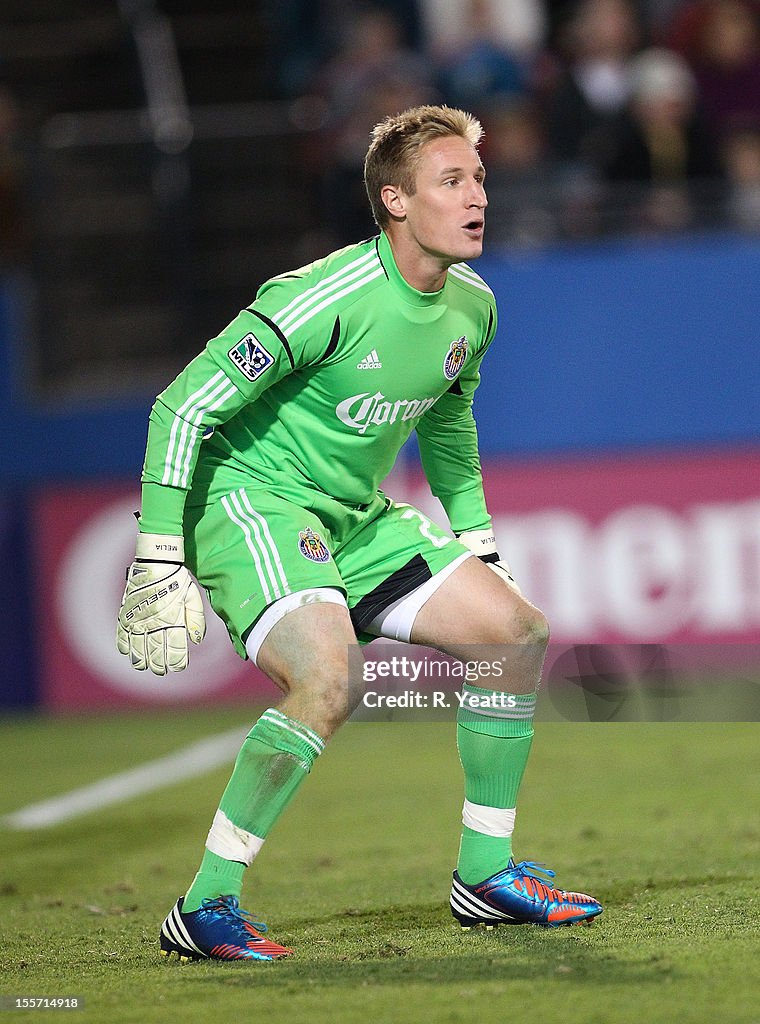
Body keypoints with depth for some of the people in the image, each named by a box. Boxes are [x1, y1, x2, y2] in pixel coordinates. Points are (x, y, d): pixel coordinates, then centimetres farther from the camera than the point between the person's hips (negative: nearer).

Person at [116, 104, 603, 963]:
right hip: (249, 499, -8)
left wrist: (476, 542, 22)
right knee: (329, 681, -31)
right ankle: (204, 909, -22)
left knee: (519, 630, 2)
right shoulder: (327, 301, -24)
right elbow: (184, 406, -20)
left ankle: (486, 872, 14)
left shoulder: (471, 309, 2)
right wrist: (158, 556, -21)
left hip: (357, 520, 8)